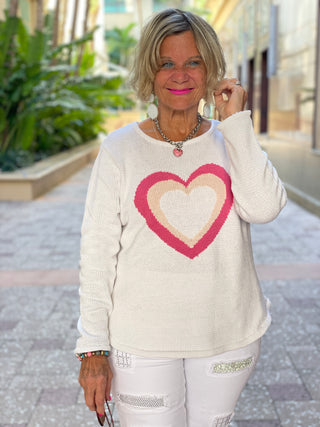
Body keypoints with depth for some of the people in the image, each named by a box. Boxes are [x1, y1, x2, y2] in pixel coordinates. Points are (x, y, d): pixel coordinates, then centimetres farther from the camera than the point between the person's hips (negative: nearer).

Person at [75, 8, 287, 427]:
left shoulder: (230, 142, 2)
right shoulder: (120, 149, -5)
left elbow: (264, 207, -17)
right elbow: (97, 254, -5)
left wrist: (236, 120, -12)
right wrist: (93, 348, -6)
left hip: (228, 335, 3)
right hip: (142, 341, -2)